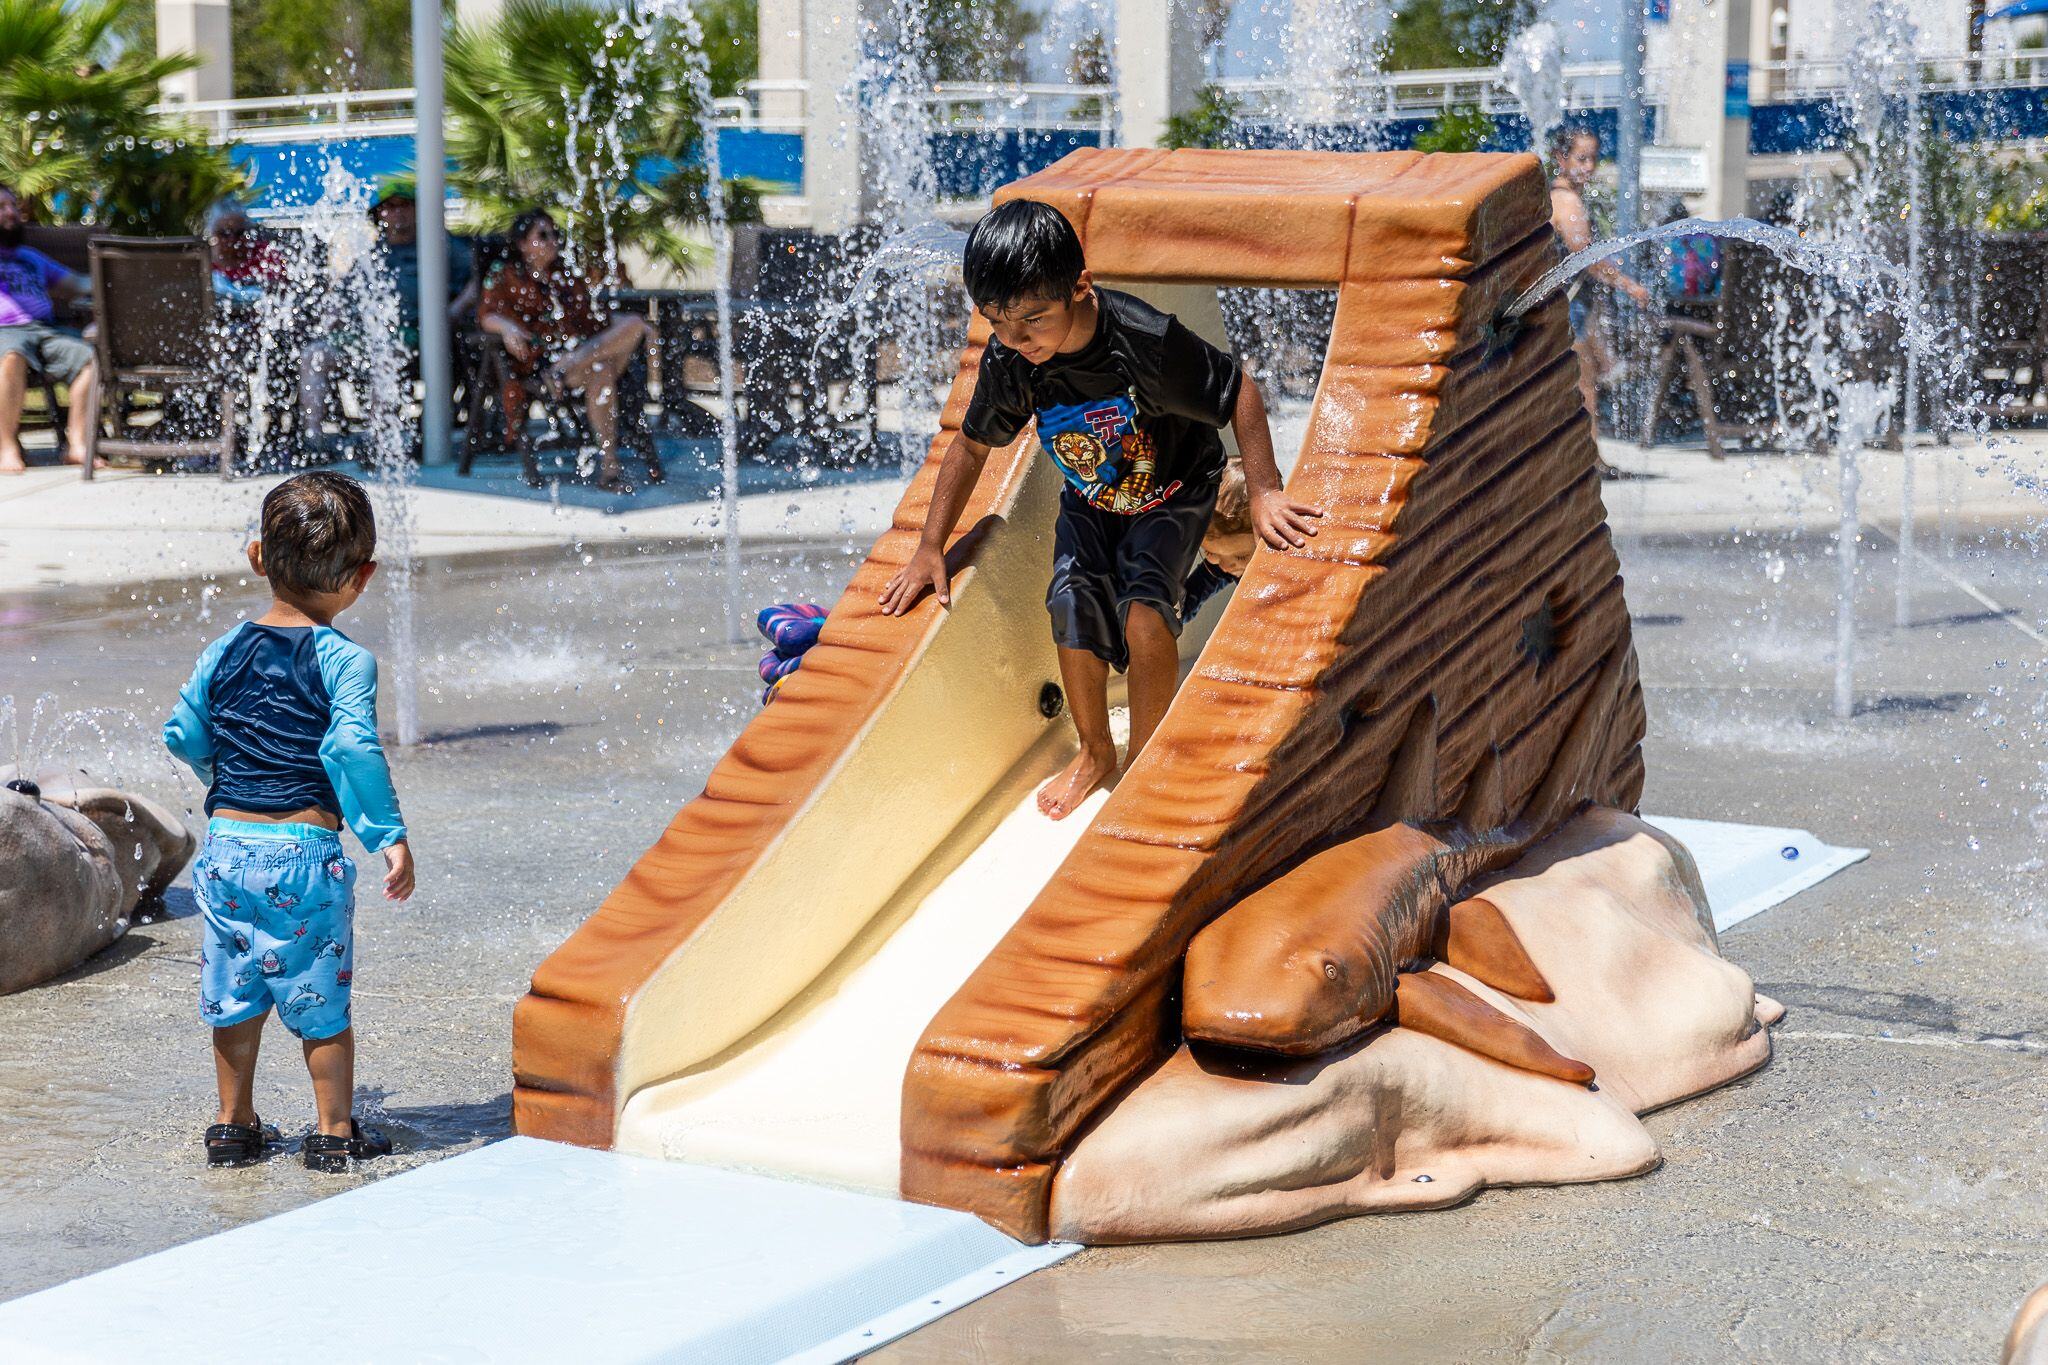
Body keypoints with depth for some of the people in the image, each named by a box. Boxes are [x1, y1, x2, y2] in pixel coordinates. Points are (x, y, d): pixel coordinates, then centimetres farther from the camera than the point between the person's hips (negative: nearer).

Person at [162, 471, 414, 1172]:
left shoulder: (224, 651, 4)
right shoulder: (344, 660, -12)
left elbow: (182, 733, 8)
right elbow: (351, 746, -24)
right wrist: (390, 834, -19)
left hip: (226, 845, 4)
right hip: (306, 852, -4)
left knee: (235, 996, 17)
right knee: (321, 1001, 8)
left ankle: (234, 1123, 27)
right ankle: (336, 1132, 16)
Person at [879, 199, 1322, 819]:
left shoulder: (1148, 341, -36)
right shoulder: (1008, 361, -22)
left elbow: (1240, 394, -21)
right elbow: (971, 445, -3)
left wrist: (1263, 492, -25)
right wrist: (930, 548, 1)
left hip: (1172, 493, -4)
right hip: (1089, 500, 4)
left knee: (1144, 607, -24)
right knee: (1074, 602, -15)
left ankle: (1146, 758, -4)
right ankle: (1095, 752, 9)